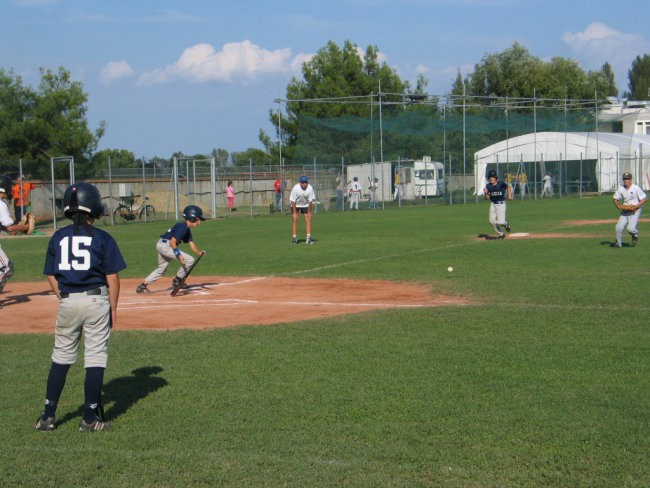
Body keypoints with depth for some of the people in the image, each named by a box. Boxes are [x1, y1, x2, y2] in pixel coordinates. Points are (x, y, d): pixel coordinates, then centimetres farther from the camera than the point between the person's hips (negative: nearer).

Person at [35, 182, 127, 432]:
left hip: (67, 301, 3)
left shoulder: (58, 237, 4)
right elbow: (112, 277, -6)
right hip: (96, 300, -3)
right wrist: (113, 308, 2)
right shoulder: (102, 238, -5)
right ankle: (89, 418, 5)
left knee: (61, 356, 15)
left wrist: (63, 298, 14)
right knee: (95, 358, 4)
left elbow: (51, 276, 7)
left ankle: (48, 415, 16)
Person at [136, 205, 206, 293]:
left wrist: (200, 253, -5)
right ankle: (177, 280, 1)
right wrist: (178, 254, -31)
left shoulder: (187, 230, 16)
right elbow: (172, 241, -22)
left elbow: (192, 245, 10)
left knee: (161, 269, 24)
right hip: (165, 245, -10)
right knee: (189, 260, -11)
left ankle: (142, 286, 25)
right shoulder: (182, 227, -15)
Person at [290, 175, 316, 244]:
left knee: (308, 218, -7)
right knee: (295, 219, -11)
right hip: (295, 205, -2)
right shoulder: (295, 188, -30)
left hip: (305, 205, 2)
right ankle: (294, 237, -3)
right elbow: (293, 201, -23)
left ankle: (308, 238, -4)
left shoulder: (310, 188, -24)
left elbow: (310, 201, -15)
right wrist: (294, 212, -21)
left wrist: (309, 212, -12)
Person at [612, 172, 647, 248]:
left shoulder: (636, 188, -12)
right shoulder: (621, 188, 1)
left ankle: (635, 234, 17)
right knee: (619, 227, -8)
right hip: (625, 211, 4)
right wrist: (618, 206, -7)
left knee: (630, 228, -20)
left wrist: (637, 206, -21)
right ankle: (619, 243, 16)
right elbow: (615, 199, 12)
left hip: (635, 211, -4)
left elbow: (645, 199, -10)